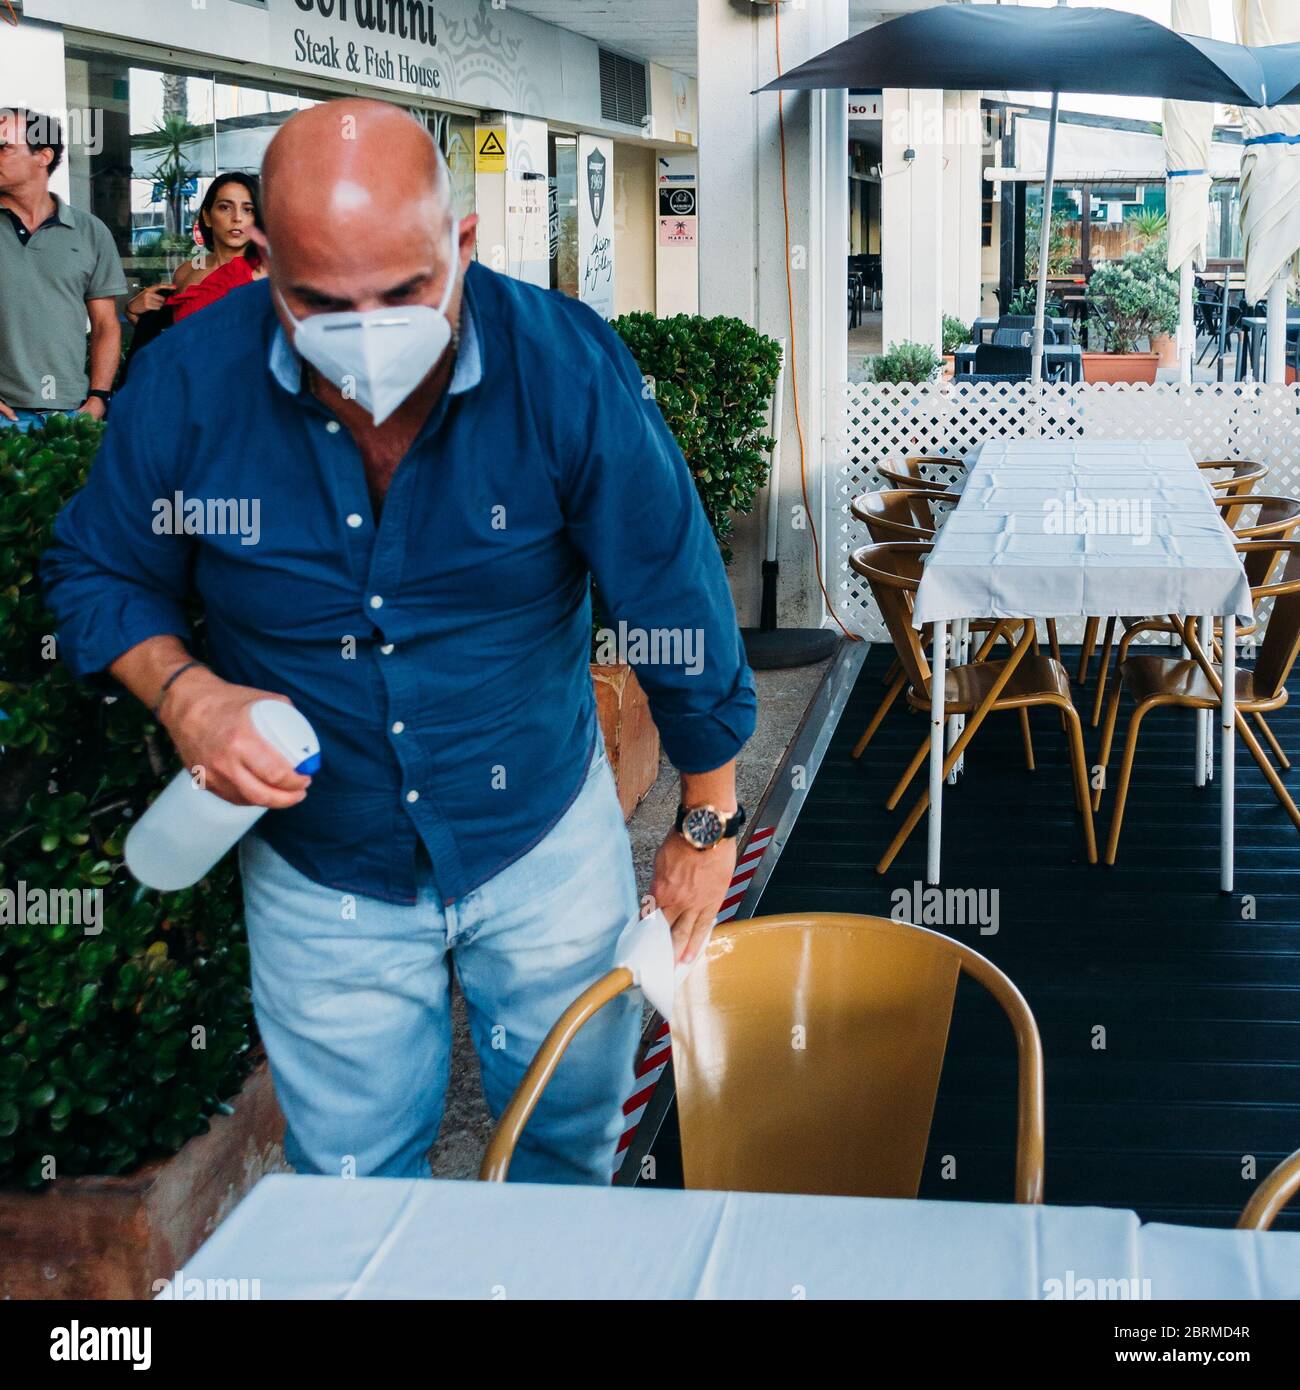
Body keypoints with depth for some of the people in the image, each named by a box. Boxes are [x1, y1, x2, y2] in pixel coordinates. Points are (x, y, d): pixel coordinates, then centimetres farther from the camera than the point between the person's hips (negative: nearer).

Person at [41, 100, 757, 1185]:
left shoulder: (567, 367, -22)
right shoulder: (189, 384, -19)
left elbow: (677, 603, -11)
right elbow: (96, 573, 0)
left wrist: (708, 826, -2)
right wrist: (184, 691, -21)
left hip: (546, 844, 0)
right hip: (319, 871, 1)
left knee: (569, 1141, 20)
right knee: (354, 1188, 14)